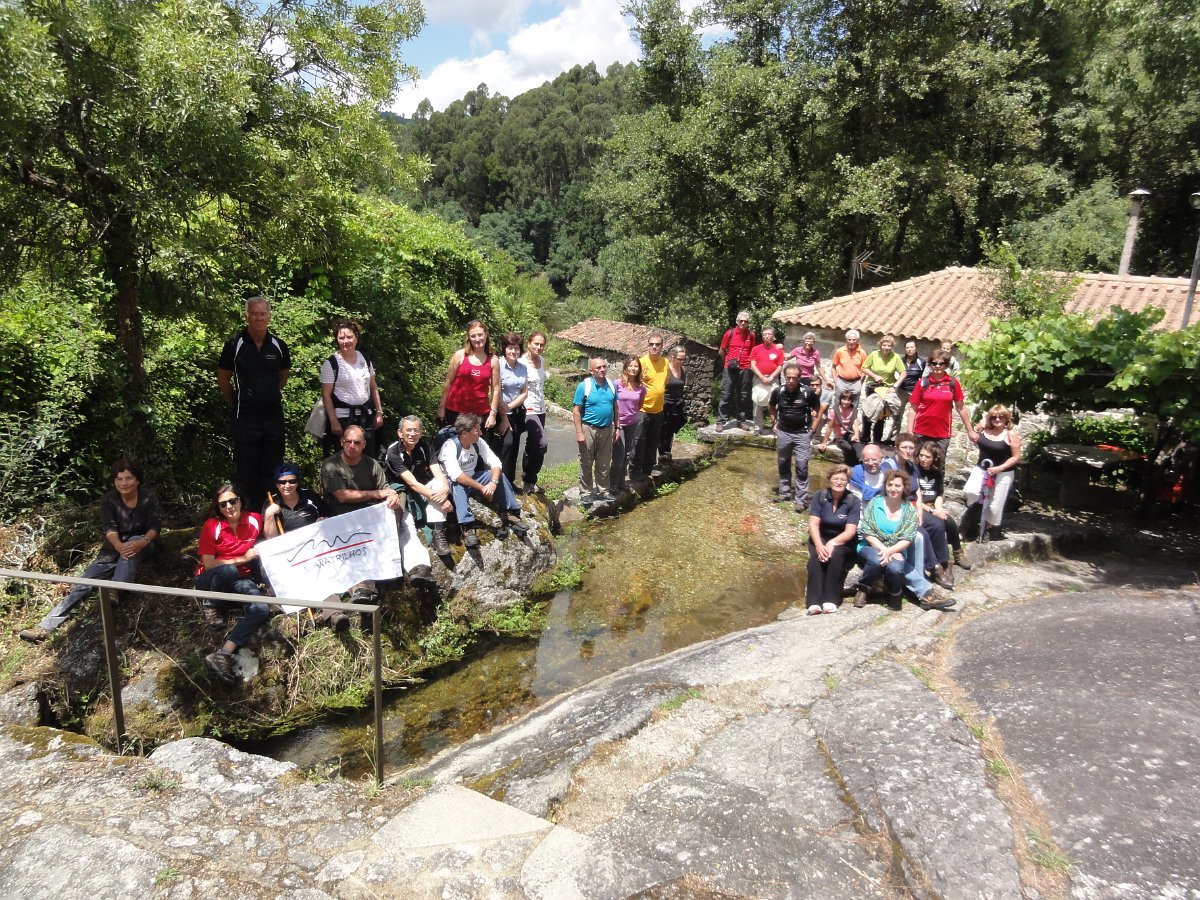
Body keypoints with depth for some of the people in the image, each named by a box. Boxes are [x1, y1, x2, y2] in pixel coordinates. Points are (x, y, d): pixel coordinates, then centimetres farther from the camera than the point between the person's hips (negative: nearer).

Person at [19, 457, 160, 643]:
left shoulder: (149, 498, -10)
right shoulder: (108, 499, -6)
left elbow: (155, 526, -19)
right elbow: (109, 527, -20)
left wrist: (142, 542, -43)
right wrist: (120, 546, -41)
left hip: (142, 546, -2)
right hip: (115, 547, 2)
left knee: (134, 541, -37)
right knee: (86, 579, -17)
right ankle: (46, 626, -28)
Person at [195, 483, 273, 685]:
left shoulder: (254, 520, -2)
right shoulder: (211, 526, -10)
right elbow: (208, 564, -11)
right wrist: (242, 559, -15)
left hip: (241, 581, 3)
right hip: (211, 580, -2)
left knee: (261, 610, -28)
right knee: (228, 571, -41)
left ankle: (223, 654, -32)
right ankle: (212, 606, -10)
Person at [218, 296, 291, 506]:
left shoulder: (278, 346, 3)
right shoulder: (234, 345, -5)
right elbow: (223, 378, 6)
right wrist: (235, 404, 8)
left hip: (274, 416, 3)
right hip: (245, 418, -3)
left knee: (272, 470, 11)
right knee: (245, 471, 3)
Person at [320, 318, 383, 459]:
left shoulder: (365, 358, 7)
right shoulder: (331, 363, -7)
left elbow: (373, 387, 13)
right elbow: (326, 395, -8)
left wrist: (379, 412, 7)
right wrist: (333, 421, -13)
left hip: (366, 415, 4)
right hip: (343, 417, -4)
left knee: (369, 457, 6)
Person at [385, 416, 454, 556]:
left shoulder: (425, 446, -6)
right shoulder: (393, 452, -19)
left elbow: (439, 474, -15)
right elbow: (412, 483, -26)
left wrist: (445, 488, -40)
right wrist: (438, 499, -35)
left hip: (422, 489, 4)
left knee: (440, 483, -27)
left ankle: (438, 533, -32)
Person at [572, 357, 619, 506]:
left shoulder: (611, 384, 4)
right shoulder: (584, 386, -11)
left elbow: (615, 407, 13)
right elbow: (576, 410, -12)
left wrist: (617, 427, 10)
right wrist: (579, 432, -16)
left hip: (607, 429, 5)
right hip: (589, 429, -5)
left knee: (604, 464, 13)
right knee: (586, 464, 4)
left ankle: (603, 491, 25)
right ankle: (585, 493, 13)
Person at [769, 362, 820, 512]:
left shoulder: (808, 392, -15)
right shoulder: (778, 391, -8)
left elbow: (818, 409, 2)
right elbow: (771, 406, 14)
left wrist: (812, 427, -2)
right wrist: (774, 423, 8)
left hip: (802, 433, -3)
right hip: (783, 432, 3)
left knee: (801, 467, -4)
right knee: (783, 464, 14)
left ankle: (801, 499, 1)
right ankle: (784, 492, 30)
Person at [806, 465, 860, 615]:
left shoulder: (854, 501, -8)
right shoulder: (819, 496, -4)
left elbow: (850, 531, -16)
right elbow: (813, 524, -12)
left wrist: (833, 543, -33)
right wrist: (819, 545, -29)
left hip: (843, 541, -1)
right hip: (820, 538, 1)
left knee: (835, 554, -33)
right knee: (816, 556, -30)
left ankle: (831, 600, -29)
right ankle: (814, 602, -35)